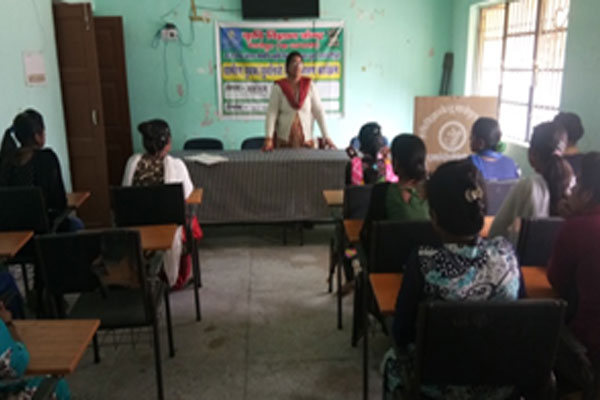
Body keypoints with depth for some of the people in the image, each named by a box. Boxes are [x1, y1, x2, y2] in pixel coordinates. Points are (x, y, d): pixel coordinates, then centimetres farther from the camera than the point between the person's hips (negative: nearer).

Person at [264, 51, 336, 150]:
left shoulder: (309, 85, 2)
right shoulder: (279, 87, -2)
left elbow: (318, 111, 0)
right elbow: (271, 112, -7)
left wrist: (326, 137, -6)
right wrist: (269, 138, -18)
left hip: (306, 139, 1)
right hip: (284, 139, -1)